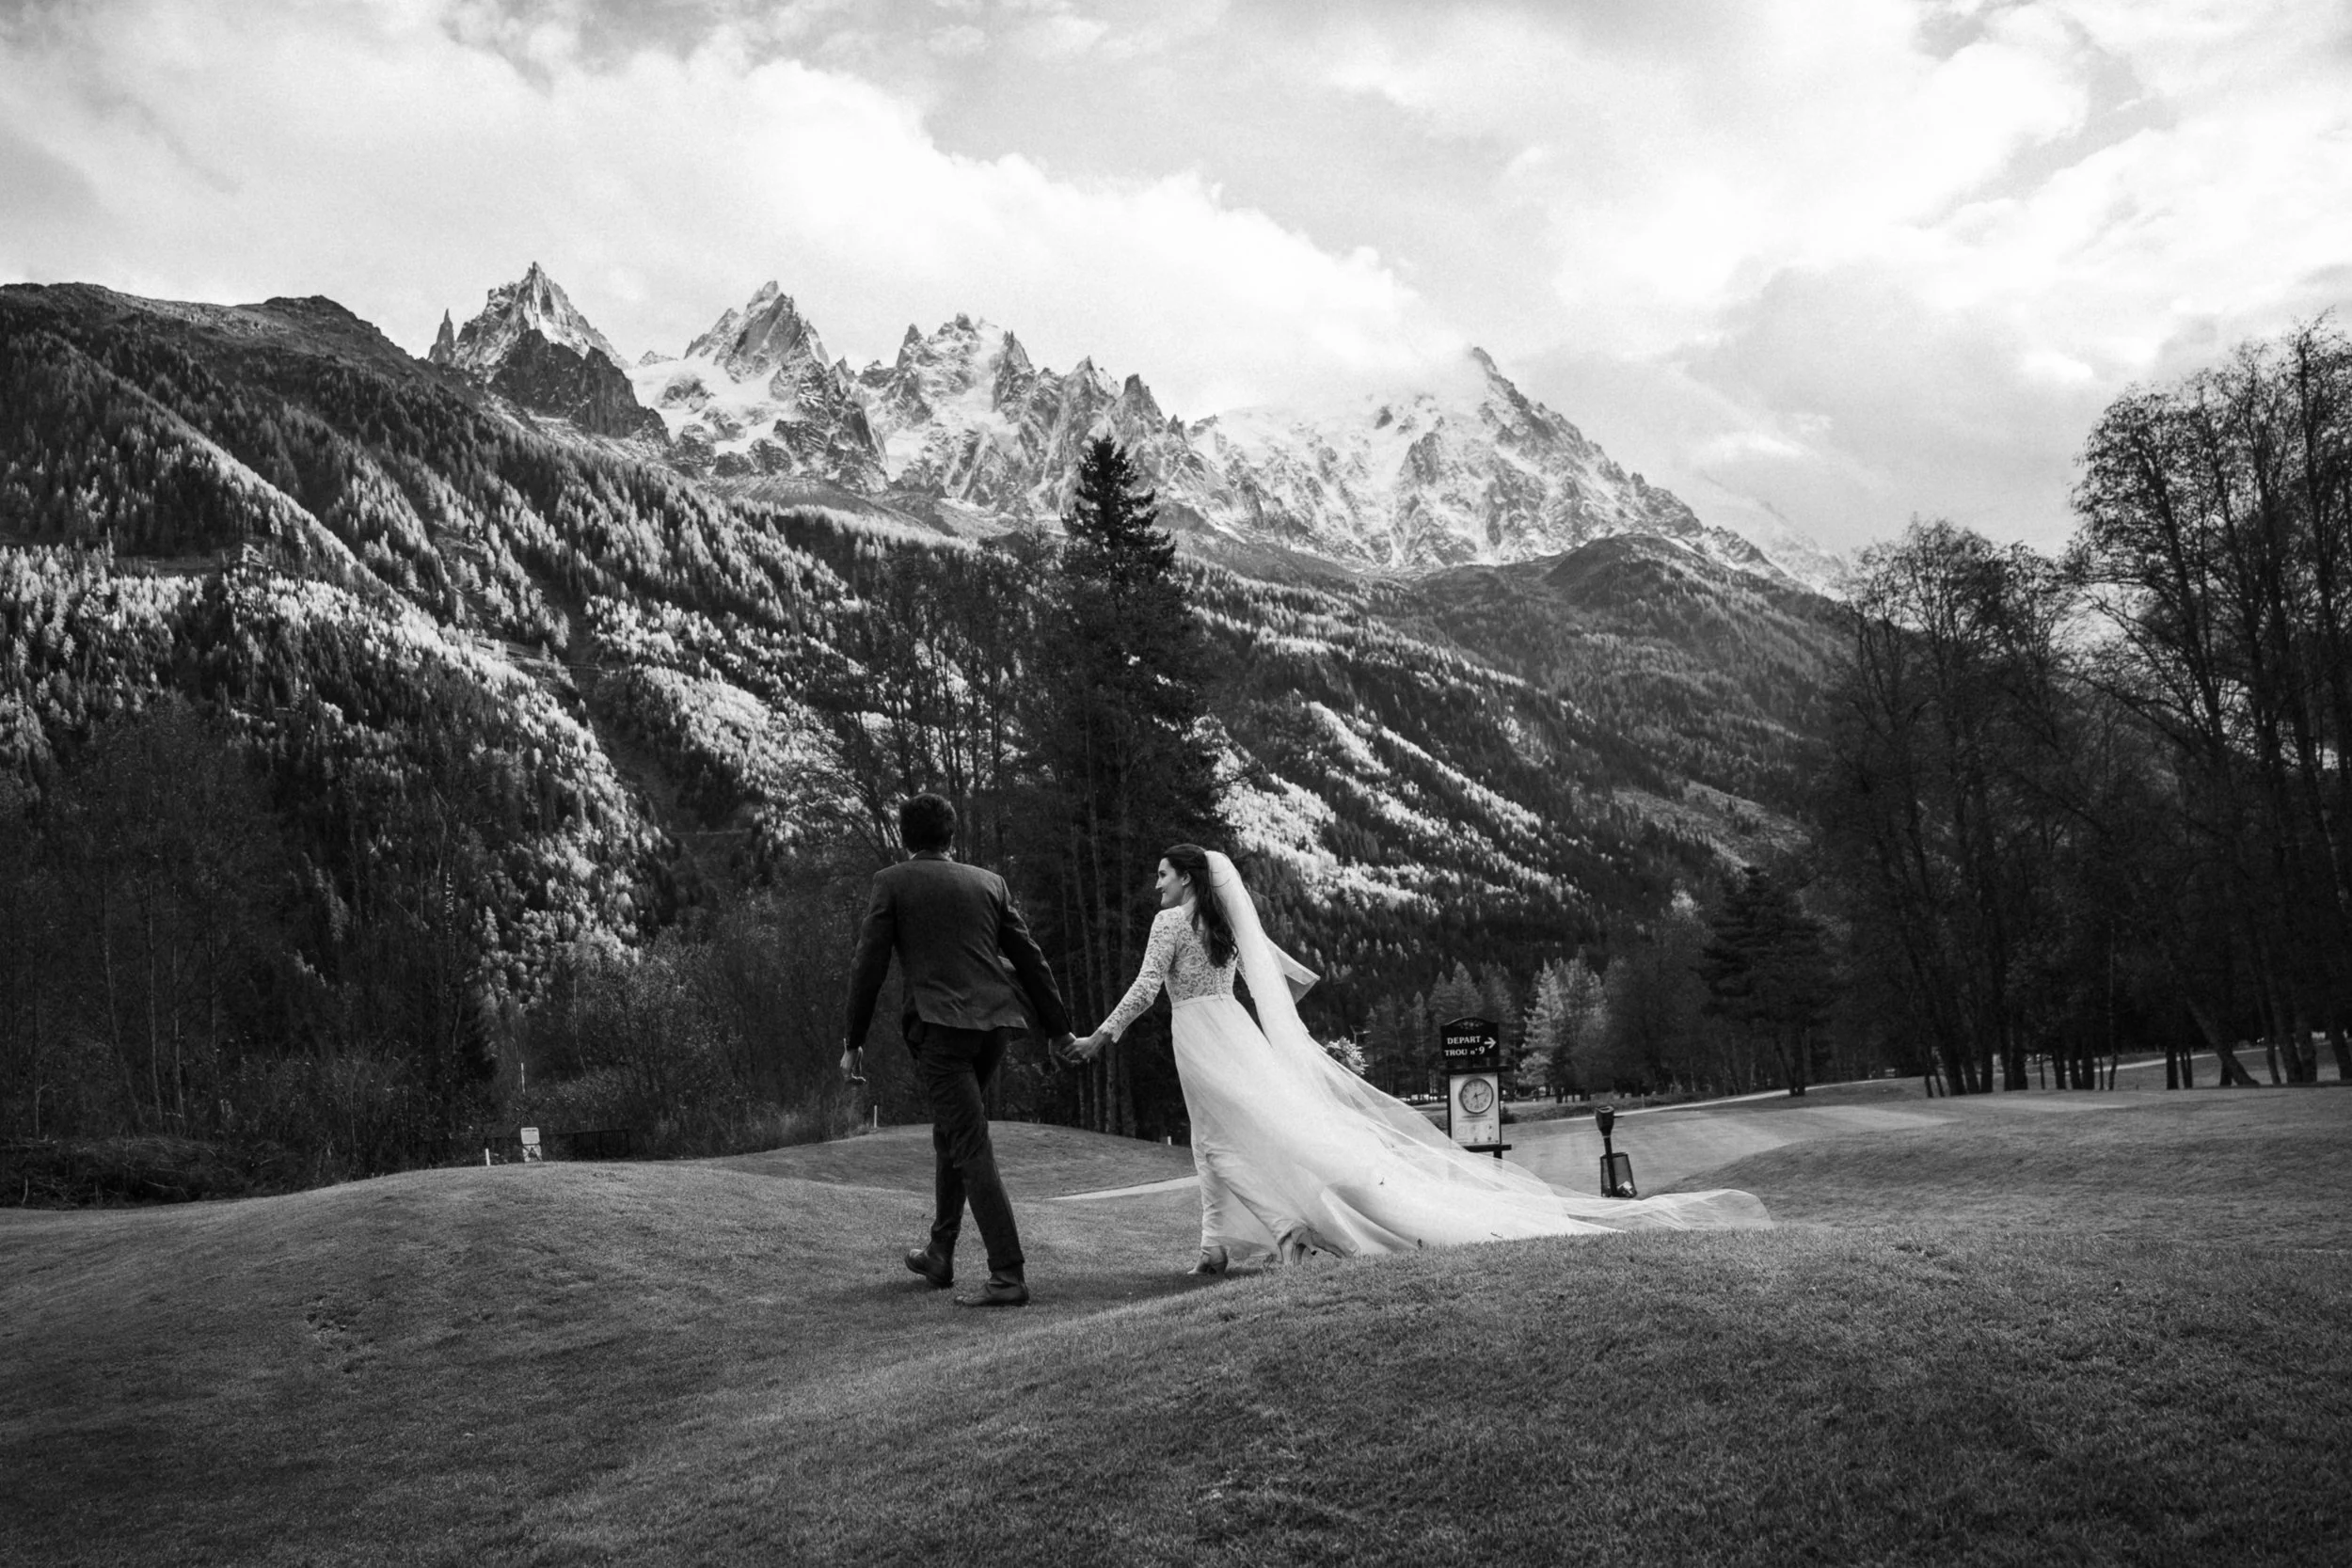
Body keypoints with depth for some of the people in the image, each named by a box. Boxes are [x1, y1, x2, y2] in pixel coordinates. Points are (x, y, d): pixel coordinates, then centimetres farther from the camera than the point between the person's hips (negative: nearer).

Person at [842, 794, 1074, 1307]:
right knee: (950, 1133, 23)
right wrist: (1057, 1027, 21)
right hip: (994, 1024, 6)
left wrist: (854, 1042, 6)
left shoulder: (892, 882, 4)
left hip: (940, 1028, -5)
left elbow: (869, 965, 0)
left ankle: (1008, 1277, -13)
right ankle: (940, 1255, 32)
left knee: (973, 1151, -7)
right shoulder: (988, 882, 15)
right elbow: (1029, 958, 14)